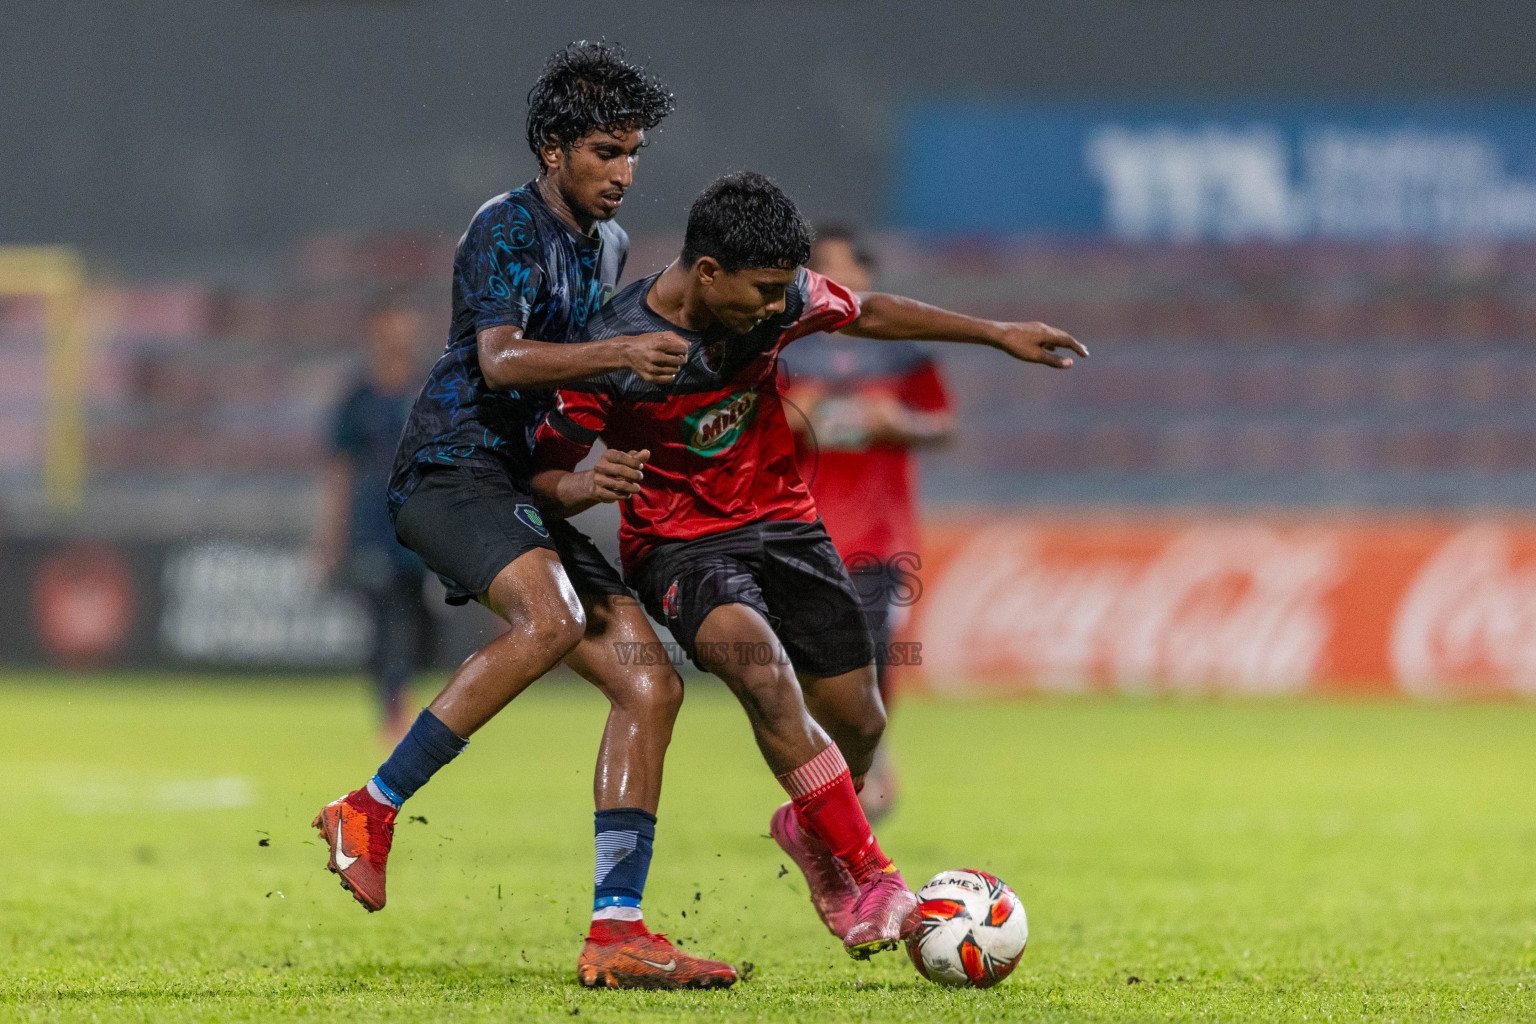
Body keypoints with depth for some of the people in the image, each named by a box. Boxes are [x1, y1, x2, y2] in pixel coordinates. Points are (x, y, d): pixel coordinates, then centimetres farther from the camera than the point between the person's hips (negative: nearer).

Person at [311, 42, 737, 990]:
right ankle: (371, 812, -27)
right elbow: (500, 359, -26)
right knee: (551, 619, -35)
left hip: (523, 490, 9)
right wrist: (617, 355, -37)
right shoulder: (509, 228, -9)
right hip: (453, 466, -9)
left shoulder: (607, 243, 19)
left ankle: (616, 930, -8)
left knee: (652, 683, -5)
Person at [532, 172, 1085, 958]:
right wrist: (585, 488, -36)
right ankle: (875, 885, -30)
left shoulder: (779, 298, -10)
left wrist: (999, 334, 15)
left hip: (783, 523, 5)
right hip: (678, 544, -5)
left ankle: (810, 829, 41)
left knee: (857, 720, 3)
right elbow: (539, 476, -13)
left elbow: (871, 314, 12)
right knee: (760, 664, -33)